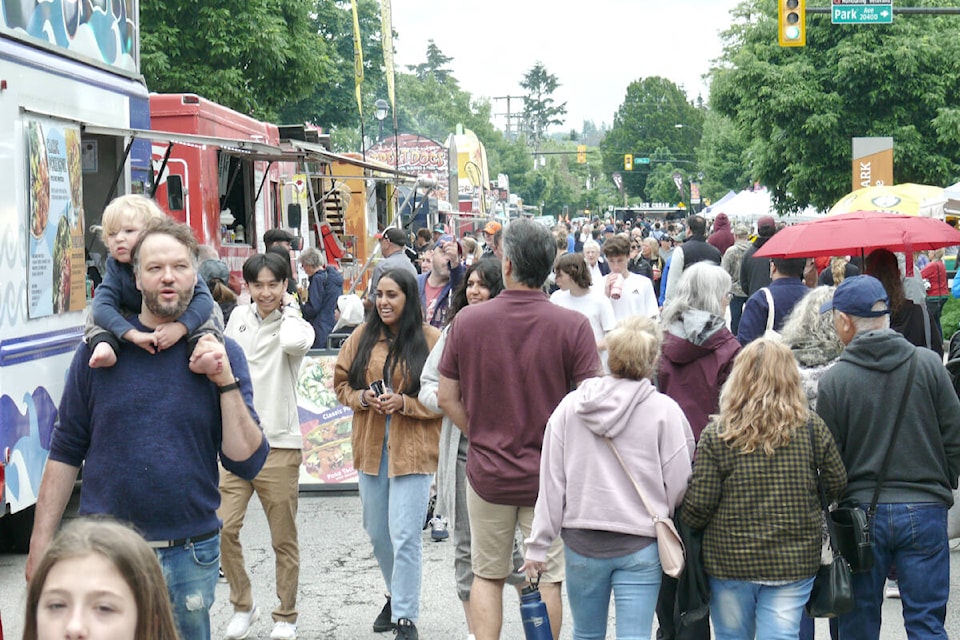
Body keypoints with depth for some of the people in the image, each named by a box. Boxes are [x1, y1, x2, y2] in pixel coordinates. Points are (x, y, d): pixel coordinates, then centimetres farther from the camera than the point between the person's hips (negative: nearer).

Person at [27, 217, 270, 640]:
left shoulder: (223, 355, 2)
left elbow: (246, 463, -3)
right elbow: (66, 452, 3)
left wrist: (226, 383, -12)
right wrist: (40, 545, -1)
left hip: (190, 557, 1)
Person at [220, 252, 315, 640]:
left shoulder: (296, 323, -4)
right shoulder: (239, 317, 9)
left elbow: (293, 343, -30)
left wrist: (288, 309, -11)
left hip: (279, 445, -3)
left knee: (284, 540, 4)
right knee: (223, 529, -4)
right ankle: (243, 605, 16)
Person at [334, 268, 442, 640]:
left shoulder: (431, 340, -6)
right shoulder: (362, 337, 6)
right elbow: (341, 383, 12)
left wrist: (404, 403, -17)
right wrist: (362, 397, -8)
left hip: (412, 449, -5)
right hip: (370, 446, 5)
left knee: (405, 536, -7)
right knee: (376, 532, 15)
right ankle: (398, 595, 38)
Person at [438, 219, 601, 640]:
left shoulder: (467, 320, -6)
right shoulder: (572, 325, -12)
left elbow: (447, 397, 0)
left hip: (487, 472, 2)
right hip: (551, 475, -1)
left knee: (487, 575, 15)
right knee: (547, 578, 10)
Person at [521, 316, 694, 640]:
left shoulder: (569, 407, -1)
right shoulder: (664, 411, -8)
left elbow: (551, 482, 1)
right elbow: (677, 483, -5)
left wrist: (538, 544, 6)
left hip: (581, 540, 3)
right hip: (640, 545, -2)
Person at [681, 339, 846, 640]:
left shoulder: (716, 434, -10)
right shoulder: (813, 428, -4)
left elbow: (698, 505, -10)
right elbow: (838, 487, 3)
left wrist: (687, 523, 11)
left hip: (730, 561, -1)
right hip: (794, 561, 1)